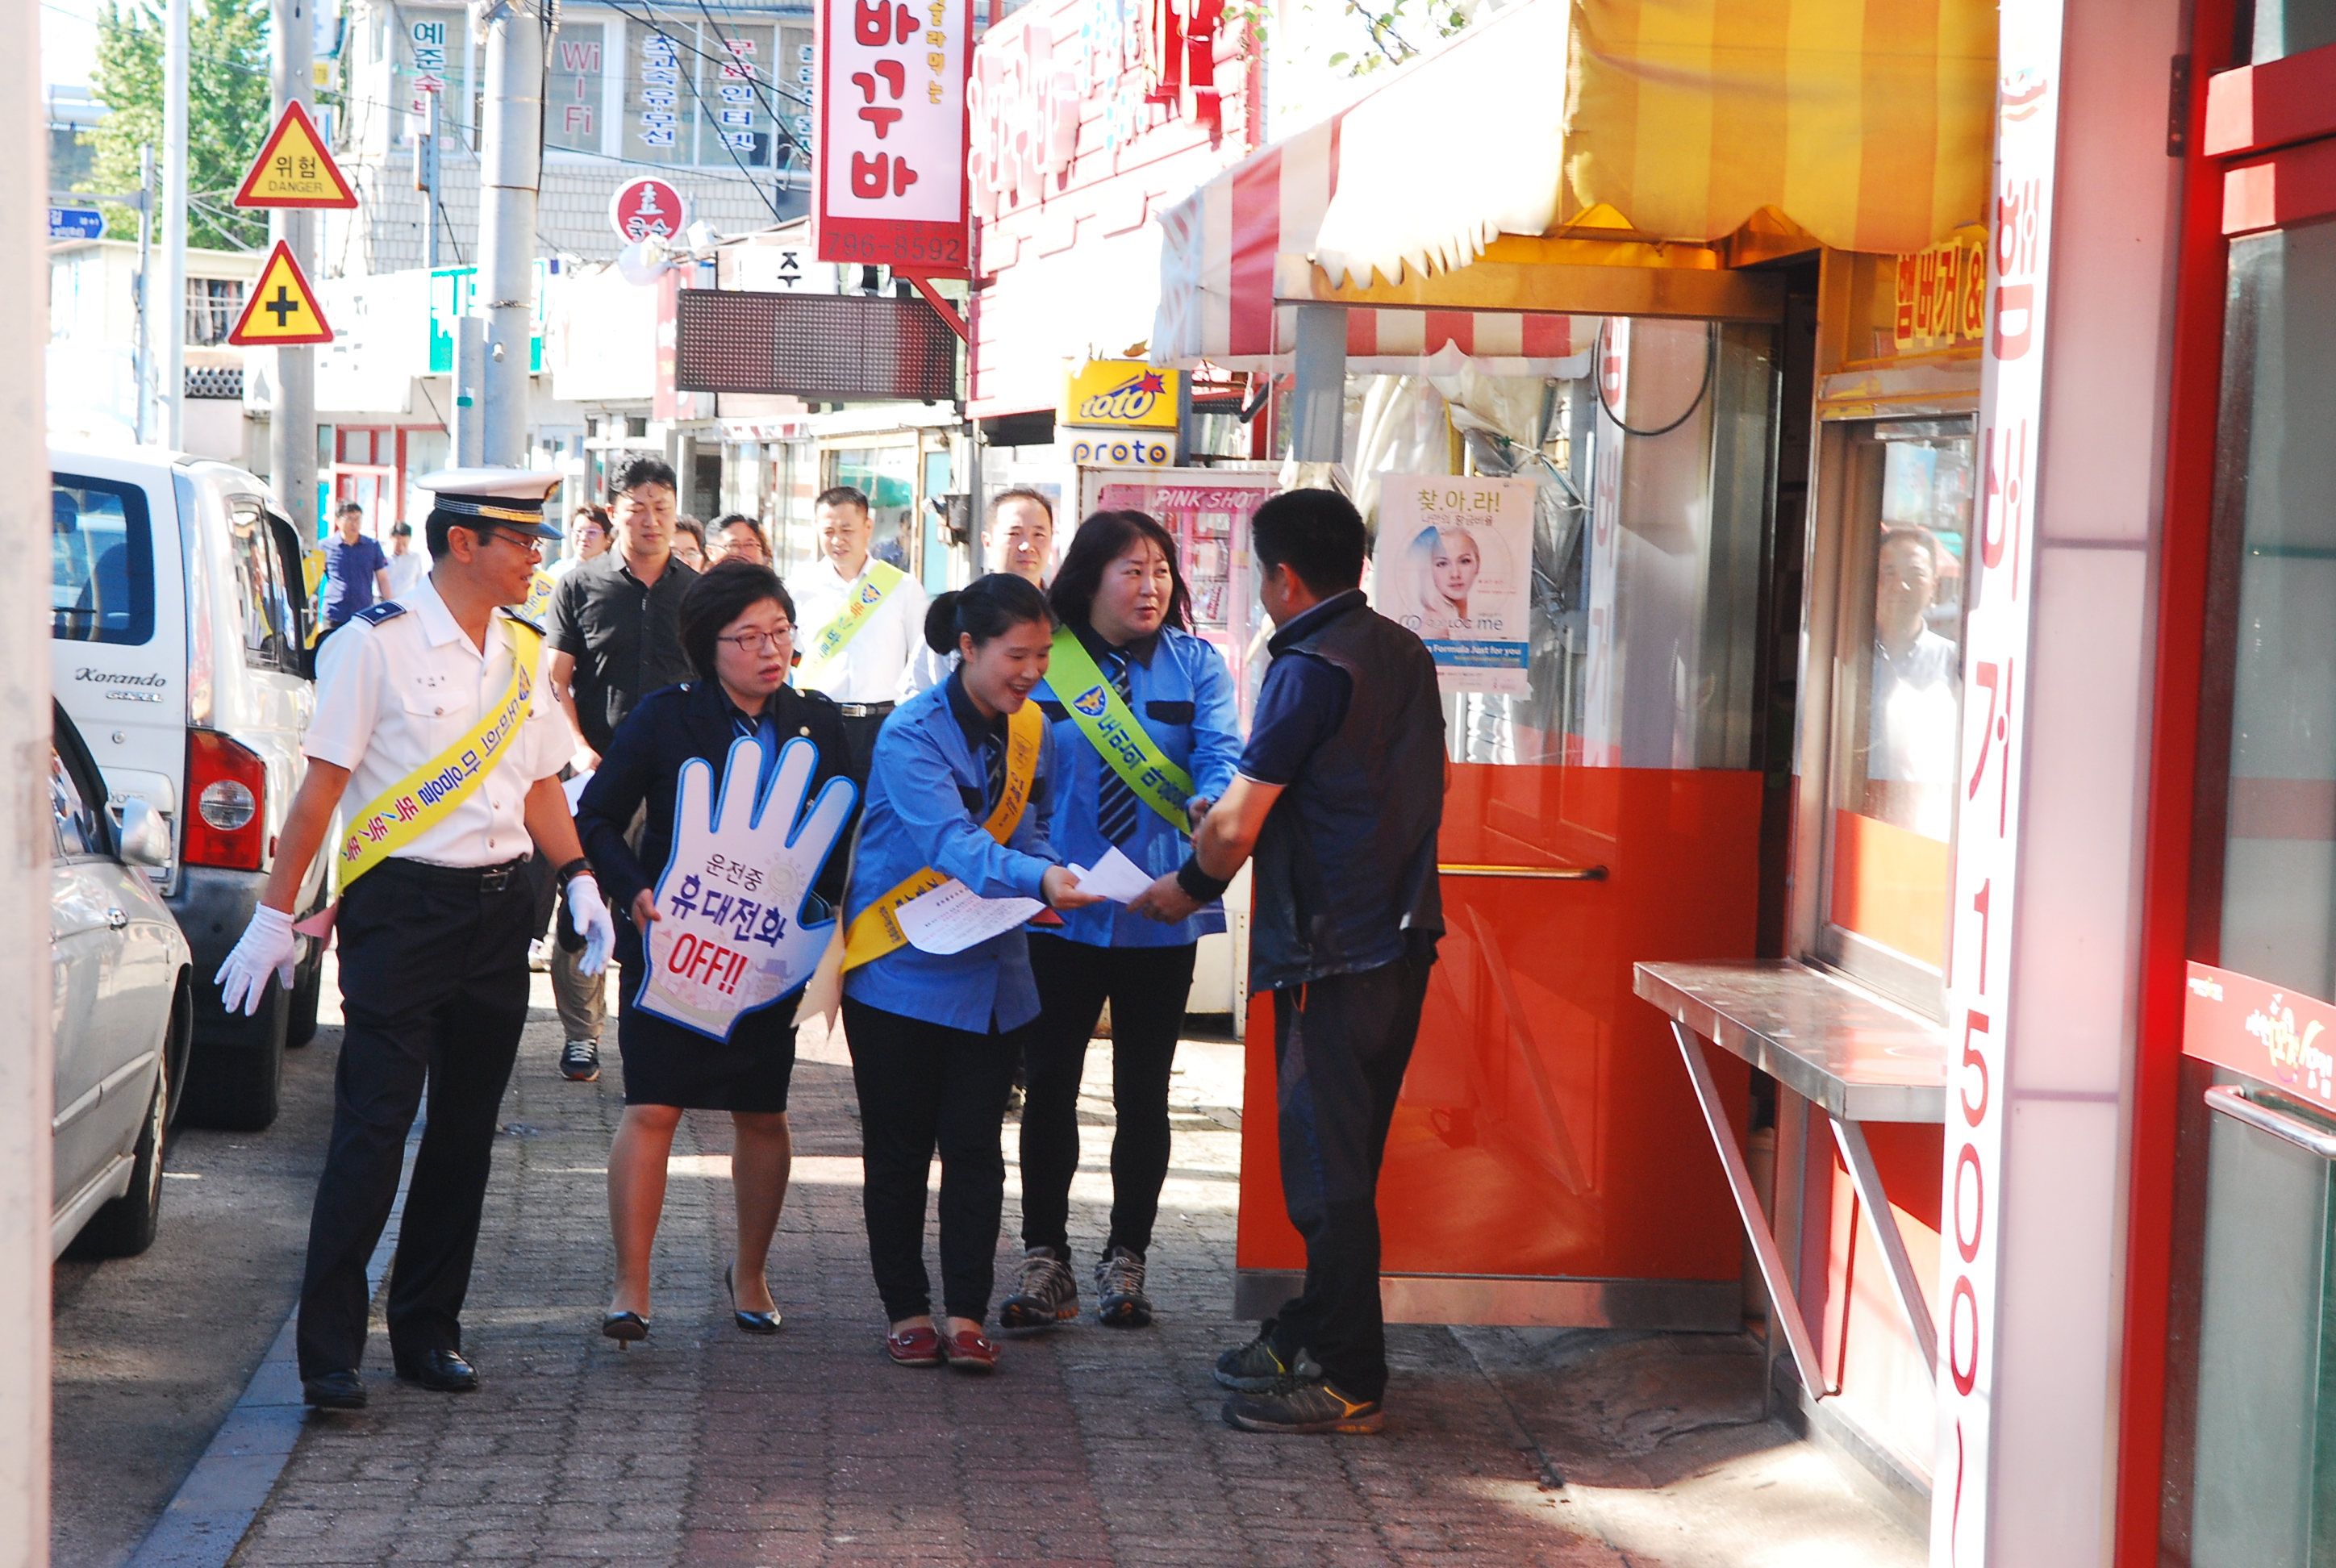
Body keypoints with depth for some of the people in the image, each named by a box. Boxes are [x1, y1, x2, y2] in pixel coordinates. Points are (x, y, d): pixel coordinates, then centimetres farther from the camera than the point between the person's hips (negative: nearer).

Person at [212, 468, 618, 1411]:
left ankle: (429, 1331, 22)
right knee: (374, 1129, -9)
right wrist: (276, 916, -9)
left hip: (499, 908, 6)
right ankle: (329, 1350, -2)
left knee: (466, 1129, 10)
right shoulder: (375, 644, -8)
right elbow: (322, 787, -8)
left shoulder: (525, 652, 11)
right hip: (401, 908, -6)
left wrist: (579, 880, 4)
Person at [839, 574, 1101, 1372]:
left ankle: (966, 1313, 8)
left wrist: (1050, 882, -15)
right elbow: (951, 841, -32)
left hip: (989, 970, 5)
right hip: (902, 969, -5)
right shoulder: (911, 735, -18)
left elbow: (1027, 832, 8)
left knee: (975, 1147, 2)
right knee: (899, 1148, 4)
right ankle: (906, 1308, 16)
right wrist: (1036, 879, -48)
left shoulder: (1032, 731, 3)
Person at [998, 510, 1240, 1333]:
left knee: (1143, 1093, 8)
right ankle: (1045, 1261, 11)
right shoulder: (1039, 660, 1)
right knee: (1050, 1085, 2)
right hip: (1060, 913, -1)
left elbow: (1221, 753, -11)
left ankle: (1125, 1263, 19)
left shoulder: (1196, 664, 2)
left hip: (1161, 912, 1)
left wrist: (1212, 801, -34)